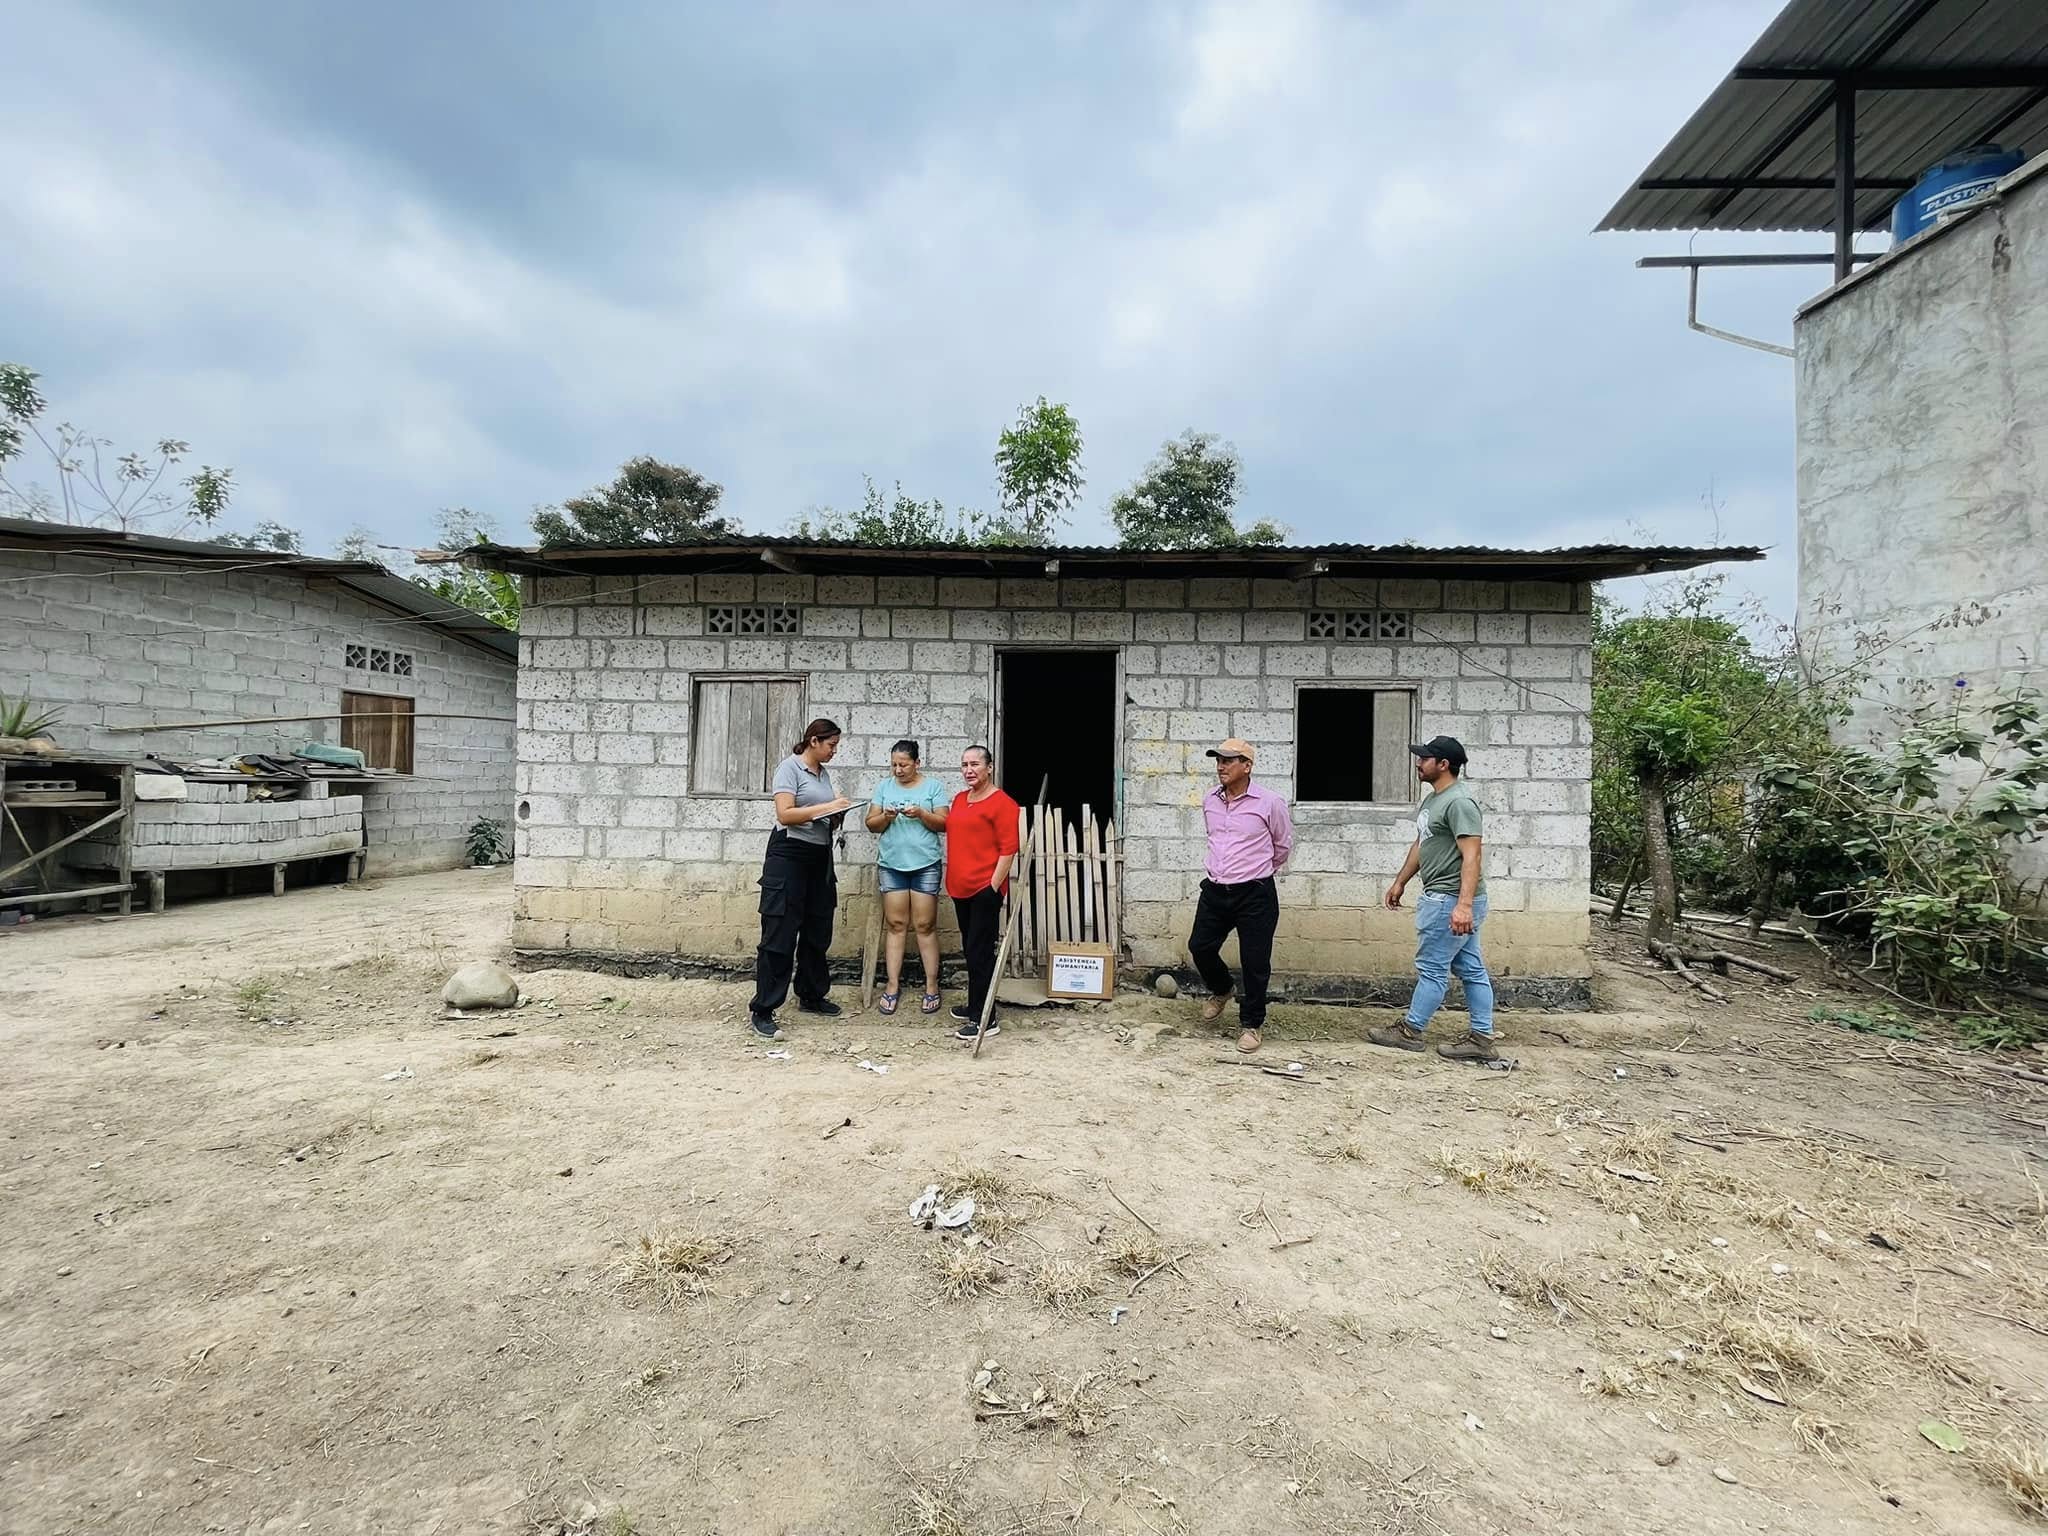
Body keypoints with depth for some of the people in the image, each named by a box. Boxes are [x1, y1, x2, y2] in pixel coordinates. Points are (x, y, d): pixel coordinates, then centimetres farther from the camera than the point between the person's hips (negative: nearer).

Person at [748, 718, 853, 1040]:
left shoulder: (824, 774, 15)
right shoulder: (790, 767, -7)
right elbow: (785, 814, -17)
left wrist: (839, 813, -2)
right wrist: (827, 807, -18)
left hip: (819, 857, 8)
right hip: (789, 854, -8)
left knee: (817, 932, 13)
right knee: (780, 935, -6)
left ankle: (811, 996, 27)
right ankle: (762, 1011, 0)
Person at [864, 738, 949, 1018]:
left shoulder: (933, 786, 2)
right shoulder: (884, 787, 9)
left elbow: (943, 824, -3)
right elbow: (871, 824, 7)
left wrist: (921, 813, -19)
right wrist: (885, 817, -13)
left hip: (925, 865, -2)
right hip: (892, 865, 2)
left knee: (925, 925, 1)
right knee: (896, 925, 4)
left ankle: (931, 985, 8)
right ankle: (893, 985, 11)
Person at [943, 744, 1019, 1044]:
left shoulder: (1002, 803, -11)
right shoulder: (959, 799, 13)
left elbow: (1008, 849, -14)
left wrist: (993, 887, -18)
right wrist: (952, 879, 18)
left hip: (984, 889, -8)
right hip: (961, 888, 8)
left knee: (980, 952, -4)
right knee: (970, 949, 17)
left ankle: (984, 1020, 3)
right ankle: (975, 1005, 30)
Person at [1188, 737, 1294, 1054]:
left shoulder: (1270, 803, -10)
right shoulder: (1209, 801, 4)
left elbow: (1283, 845, 6)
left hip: (1255, 894, -4)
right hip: (1215, 891, 5)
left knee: (1255, 962, 2)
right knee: (1200, 947, 8)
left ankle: (1251, 1023, 21)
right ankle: (1221, 989, 38)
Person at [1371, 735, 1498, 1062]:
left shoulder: (1458, 801, -18)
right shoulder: (1433, 798, 15)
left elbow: (1471, 855, -25)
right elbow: (1421, 845, 24)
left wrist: (1464, 904, -32)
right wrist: (1399, 882, 26)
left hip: (1451, 901, -10)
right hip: (1446, 898, 10)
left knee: (1432, 969, 1)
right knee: (1471, 969, 12)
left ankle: (1410, 1031, 12)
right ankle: (1482, 1039, 18)